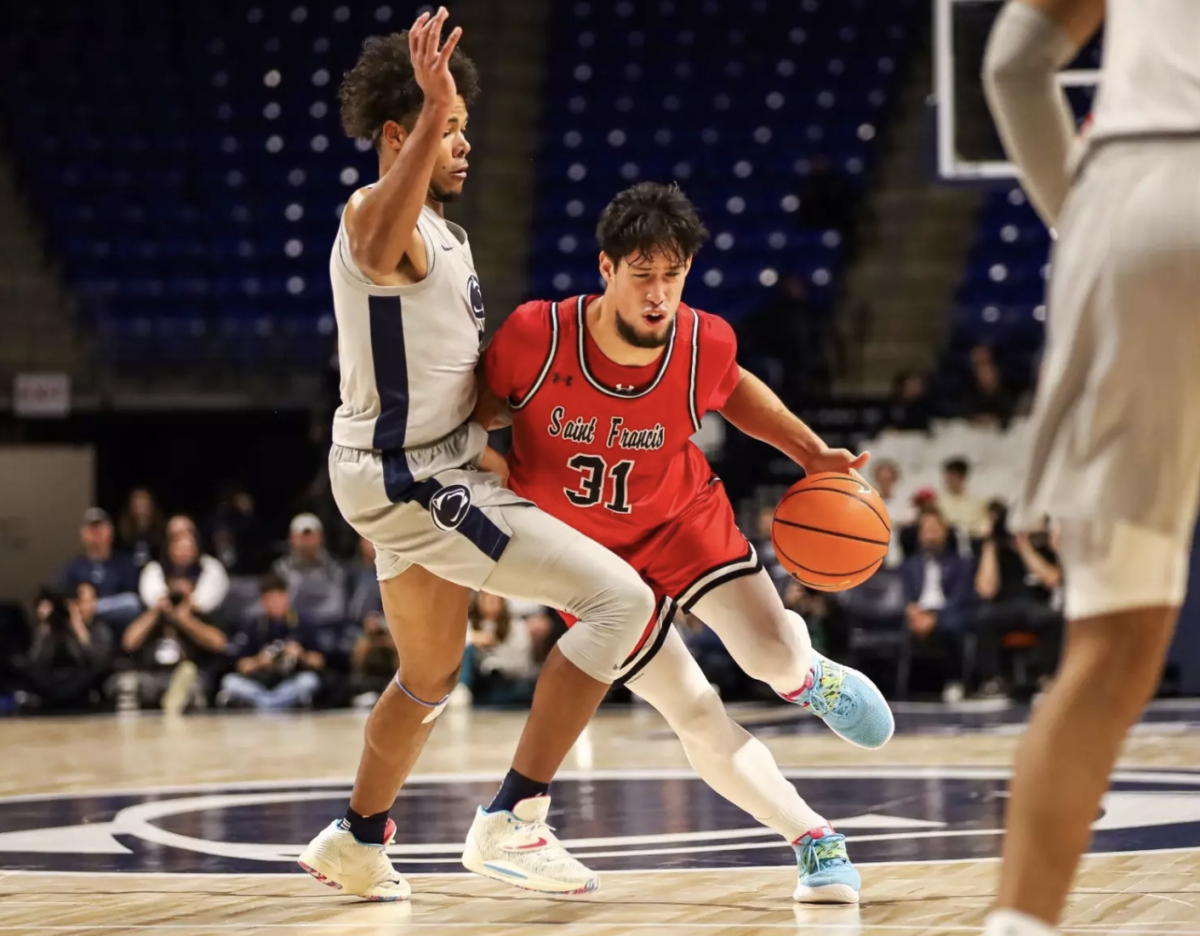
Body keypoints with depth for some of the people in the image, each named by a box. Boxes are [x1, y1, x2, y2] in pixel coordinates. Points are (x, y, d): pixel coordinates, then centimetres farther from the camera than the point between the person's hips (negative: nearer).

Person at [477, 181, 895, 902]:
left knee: (773, 653, -17)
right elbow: (482, 407, -8)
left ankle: (807, 675, 24)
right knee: (696, 715, -6)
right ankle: (815, 840, 10)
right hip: (587, 550, -1)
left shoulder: (706, 342, -21)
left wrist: (812, 452, -1)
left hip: (683, 518, 1)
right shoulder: (537, 335, -29)